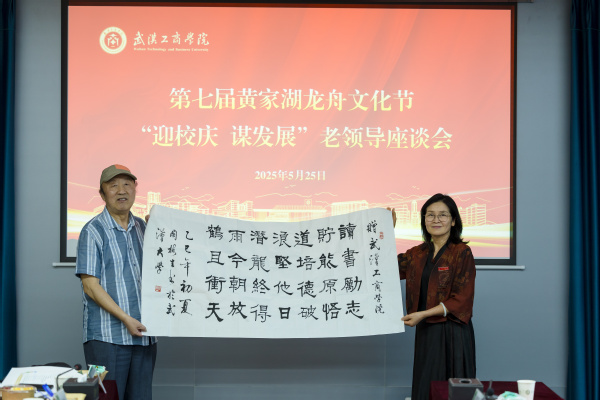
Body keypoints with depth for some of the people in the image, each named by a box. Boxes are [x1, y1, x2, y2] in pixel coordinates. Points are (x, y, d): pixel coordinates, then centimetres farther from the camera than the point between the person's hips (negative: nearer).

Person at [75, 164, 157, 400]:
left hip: (144, 334, 6)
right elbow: (90, 285, -10)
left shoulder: (143, 228, 13)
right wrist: (125, 318, -17)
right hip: (107, 335, -6)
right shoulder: (93, 231, -5)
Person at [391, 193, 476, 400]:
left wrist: (423, 314, -18)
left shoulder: (462, 253, -7)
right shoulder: (417, 254, 9)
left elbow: (461, 300, -11)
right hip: (425, 332, 5)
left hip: (452, 334, -5)